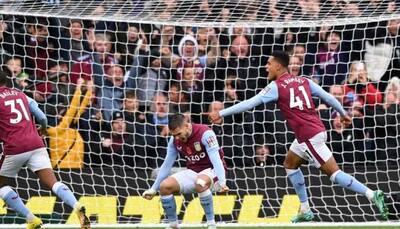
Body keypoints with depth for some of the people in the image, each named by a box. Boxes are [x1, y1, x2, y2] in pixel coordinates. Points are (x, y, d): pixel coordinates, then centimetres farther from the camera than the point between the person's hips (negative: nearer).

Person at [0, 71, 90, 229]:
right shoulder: (21, 95, 20)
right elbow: (42, 117, 17)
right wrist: (43, 127, 39)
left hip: (15, 148, -4)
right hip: (36, 144, 5)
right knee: (52, 182, -6)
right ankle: (78, 207, -32)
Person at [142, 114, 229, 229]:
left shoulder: (205, 133, -22)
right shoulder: (174, 140, -3)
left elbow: (216, 160, -30)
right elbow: (166, 165, 7)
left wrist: (222, 183, -43)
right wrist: (153, 189, 6)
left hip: (211, 170, -6)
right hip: (192, 172, 6)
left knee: (200, 183, -40)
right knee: (164, 186, -15)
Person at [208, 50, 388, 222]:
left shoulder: (276, 86, -8)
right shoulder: (303, 81, 10)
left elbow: (250, 103, -10)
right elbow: (328, 97, 12)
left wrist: (222, 113, -5)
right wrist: (343, 114, 28)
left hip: (310, 136, -8)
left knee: (334, 173, -6)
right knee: (290, 164, 22)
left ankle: (373, 195, -11)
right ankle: (305, 211, 22)